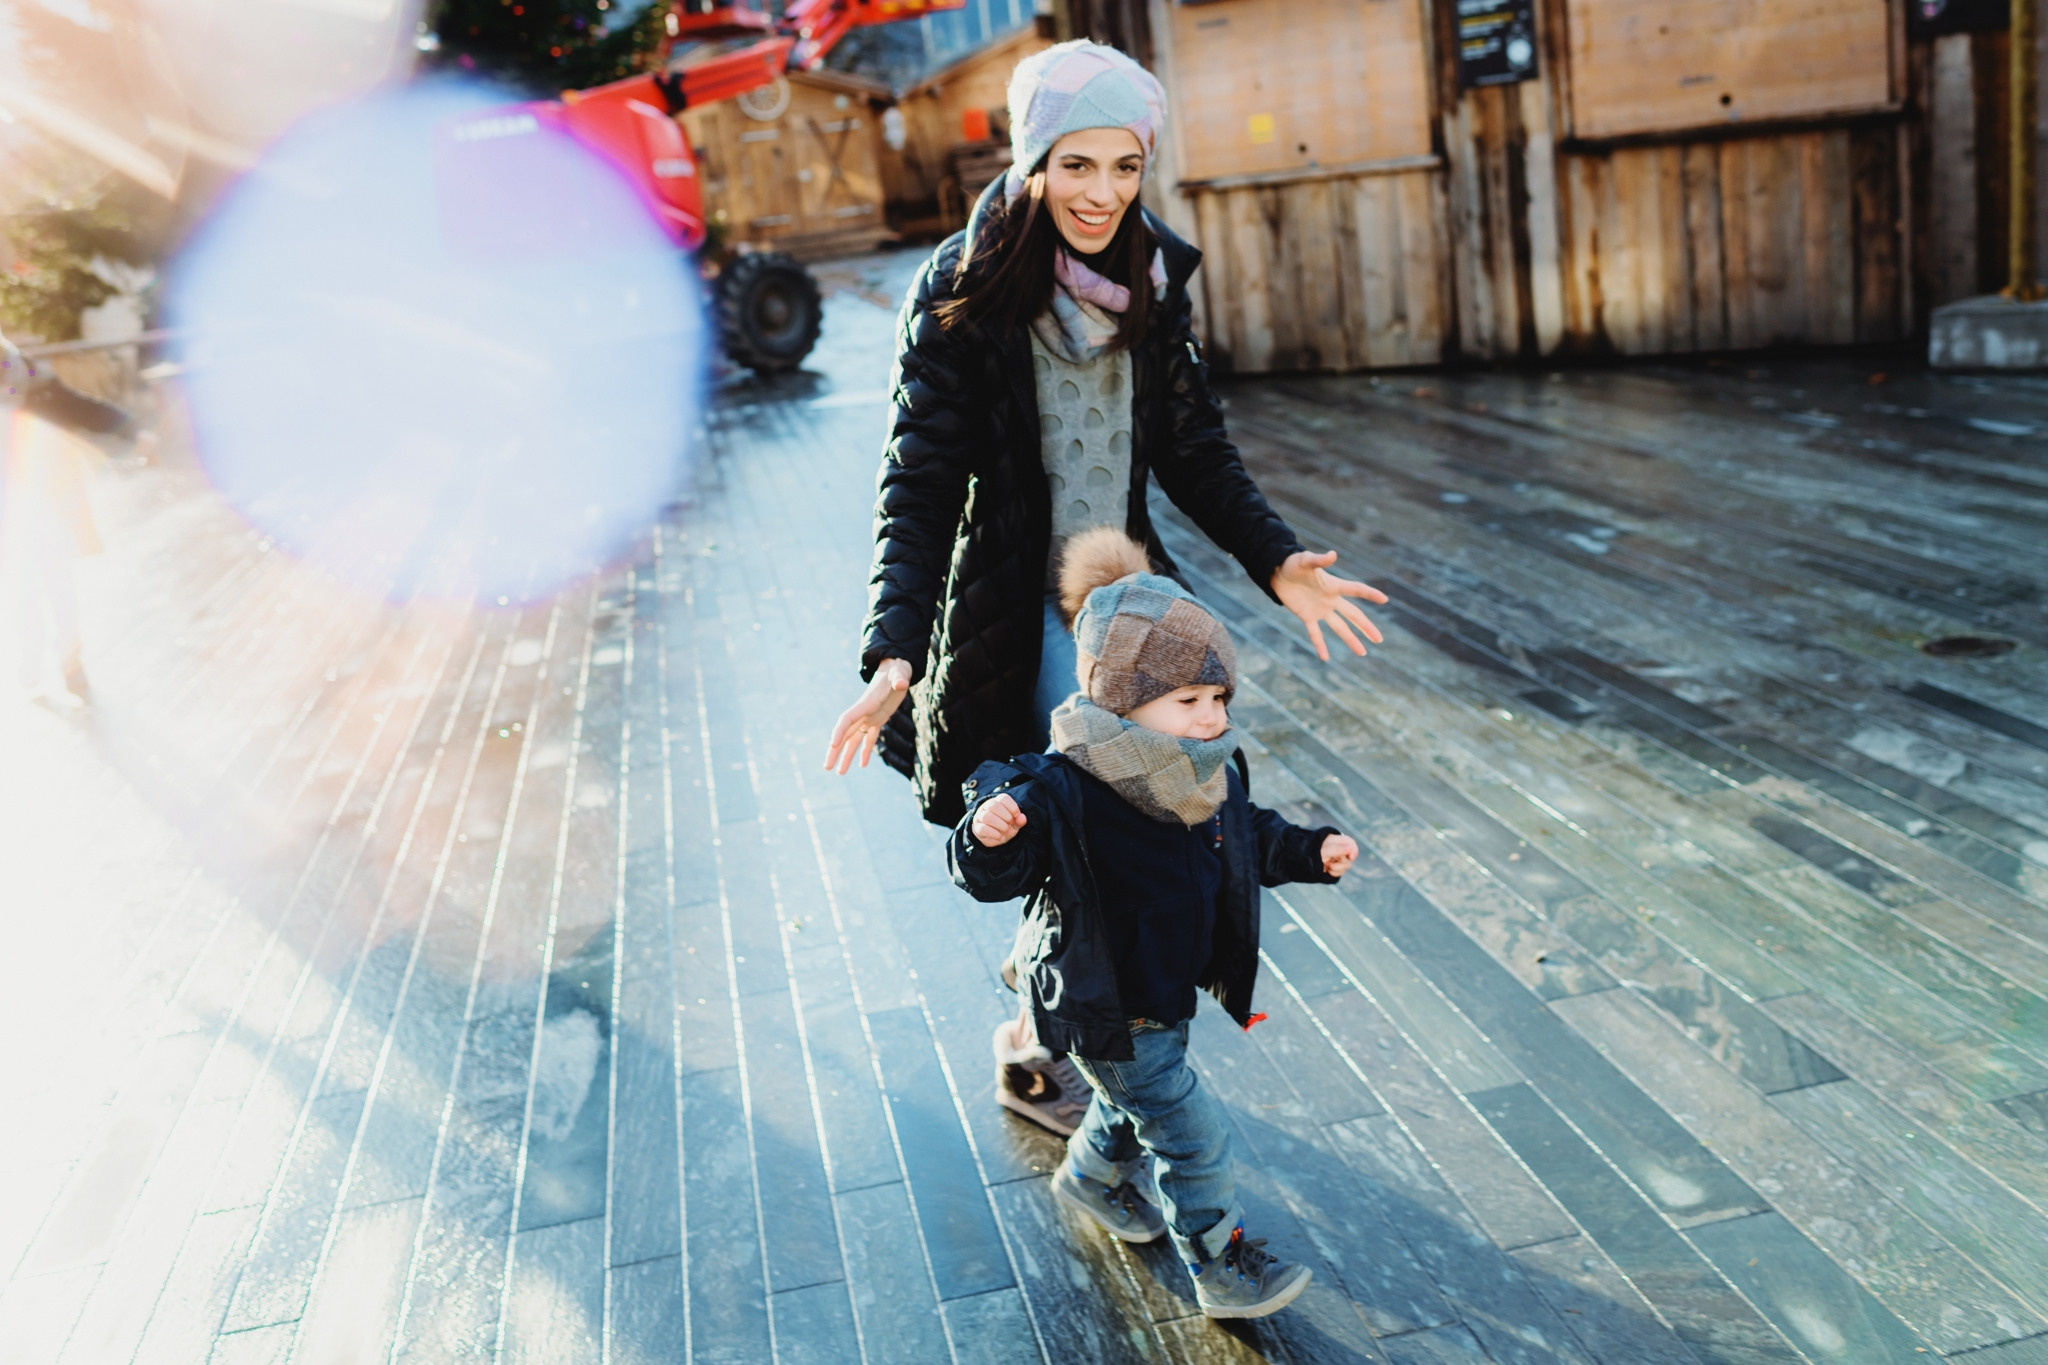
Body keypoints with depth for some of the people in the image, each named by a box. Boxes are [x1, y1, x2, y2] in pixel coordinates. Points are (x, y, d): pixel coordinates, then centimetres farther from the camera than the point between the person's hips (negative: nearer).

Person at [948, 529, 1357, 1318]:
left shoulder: (1210, 780, -7)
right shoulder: (1062, 794, -31)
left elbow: (1250, 838, 12)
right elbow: (994, 876, -32)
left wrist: (1310, 854, 4)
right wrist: (988, 836, -51)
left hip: (1171, 987, 8)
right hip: (1106, 1009, -8)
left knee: (1138, 1099, 31)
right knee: (1193, 1134, 2)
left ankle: (1090, 1178, 60)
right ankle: (1221, 1269, 23)